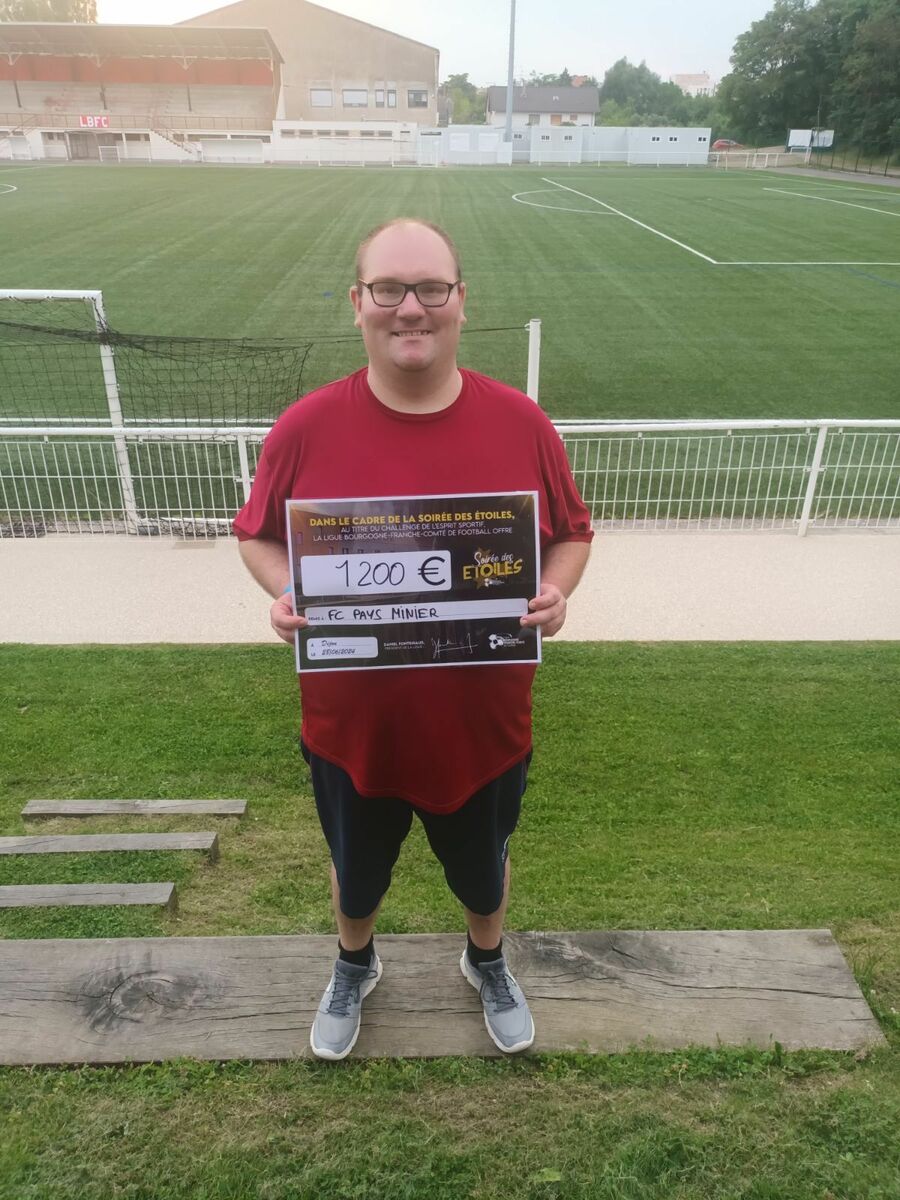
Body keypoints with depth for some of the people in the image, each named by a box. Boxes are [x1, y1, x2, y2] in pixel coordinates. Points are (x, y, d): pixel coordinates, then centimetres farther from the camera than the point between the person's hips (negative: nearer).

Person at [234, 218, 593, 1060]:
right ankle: (354, 966, 62)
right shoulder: (307, 427, -13)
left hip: (483, 724, 1)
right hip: (352, 725, 0)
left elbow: (571, 533, 1)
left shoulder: (520, 422, -12)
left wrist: (556, 593, -19)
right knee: (355, 870, 27)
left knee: (483, 869, 27)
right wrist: (283, 594, -19)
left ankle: (487, 961, 62)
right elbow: (257, 534, 1)